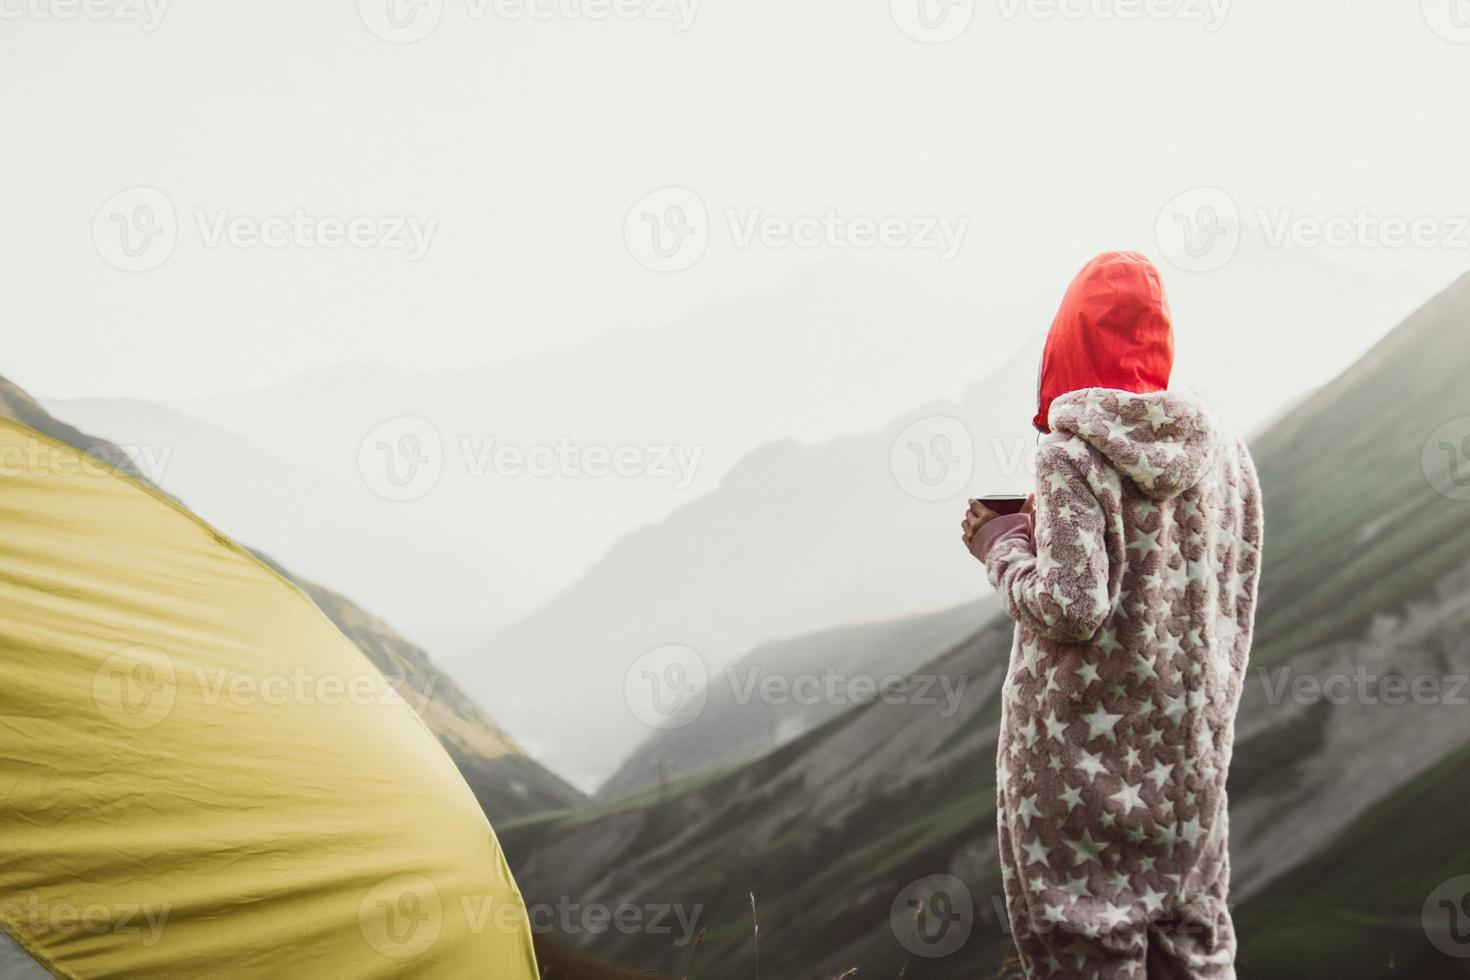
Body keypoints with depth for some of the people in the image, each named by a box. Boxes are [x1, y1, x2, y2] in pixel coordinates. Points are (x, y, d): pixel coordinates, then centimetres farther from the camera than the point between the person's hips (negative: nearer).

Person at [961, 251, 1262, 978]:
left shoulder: (1073, 456, -14)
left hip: (1081, 758, -6)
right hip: (1190, 755, 6)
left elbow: (1070, 609, -21)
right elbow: (1233, 609, 9)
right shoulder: (1225, 455, 4)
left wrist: (1002, 544, -5)